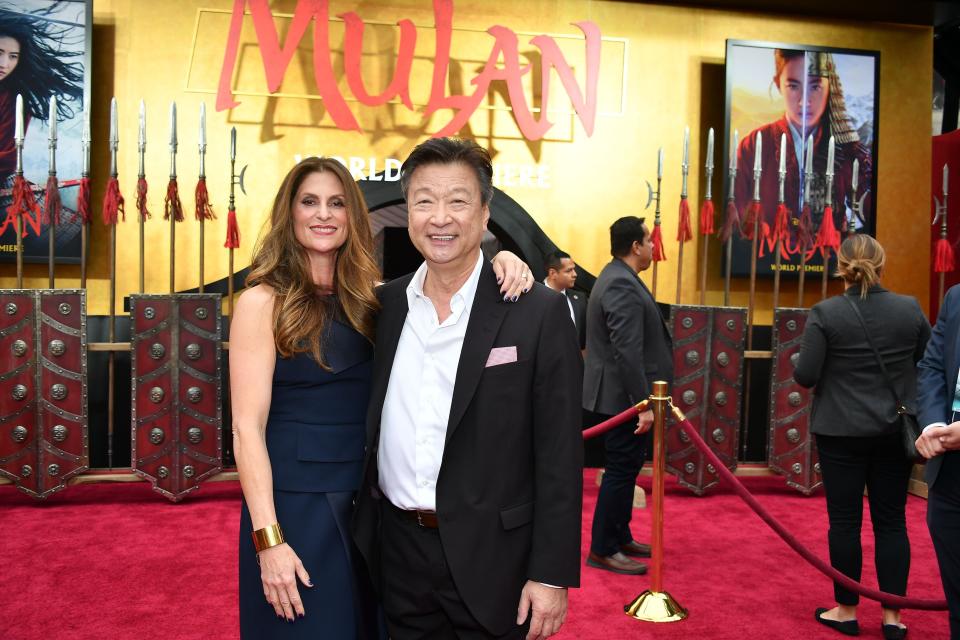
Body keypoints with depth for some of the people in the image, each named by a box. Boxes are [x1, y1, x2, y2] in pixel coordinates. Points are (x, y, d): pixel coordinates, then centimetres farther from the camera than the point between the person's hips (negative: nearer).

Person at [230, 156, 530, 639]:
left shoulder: (370, 298, 5)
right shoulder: (264, 302, -9)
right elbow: (248, 428, -13)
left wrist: (500, 261, -15)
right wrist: (269, 540, -18)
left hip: (367, 506, 5)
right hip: (295, 507, -5)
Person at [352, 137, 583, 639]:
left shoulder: (539, 312, -11)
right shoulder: (386, 304, 3)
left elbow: (559, 456, -10)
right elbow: (371, 431, 10)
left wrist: (552, 575, -11)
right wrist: (363, 535, 8)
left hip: (489, 559, -3)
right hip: (398, 550, 4)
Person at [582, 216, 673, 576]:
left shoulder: (616, 277, 13)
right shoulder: (623, 286, -21)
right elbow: (628, 353, -27)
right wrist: (643, 403, -26)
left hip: (622, 396, 11)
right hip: (625, 397, -11)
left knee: (625, 468, 18)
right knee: (621, 470, -2)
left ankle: (620, 537, 30)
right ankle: (603, 550, 8)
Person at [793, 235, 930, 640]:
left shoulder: (825, 313, -11)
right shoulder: (910, 309, -2)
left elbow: (804, 376, -12)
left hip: (841, 430, -3)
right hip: (895, 431, 3)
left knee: (844, 520, 6)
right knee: (892, 521, 10)